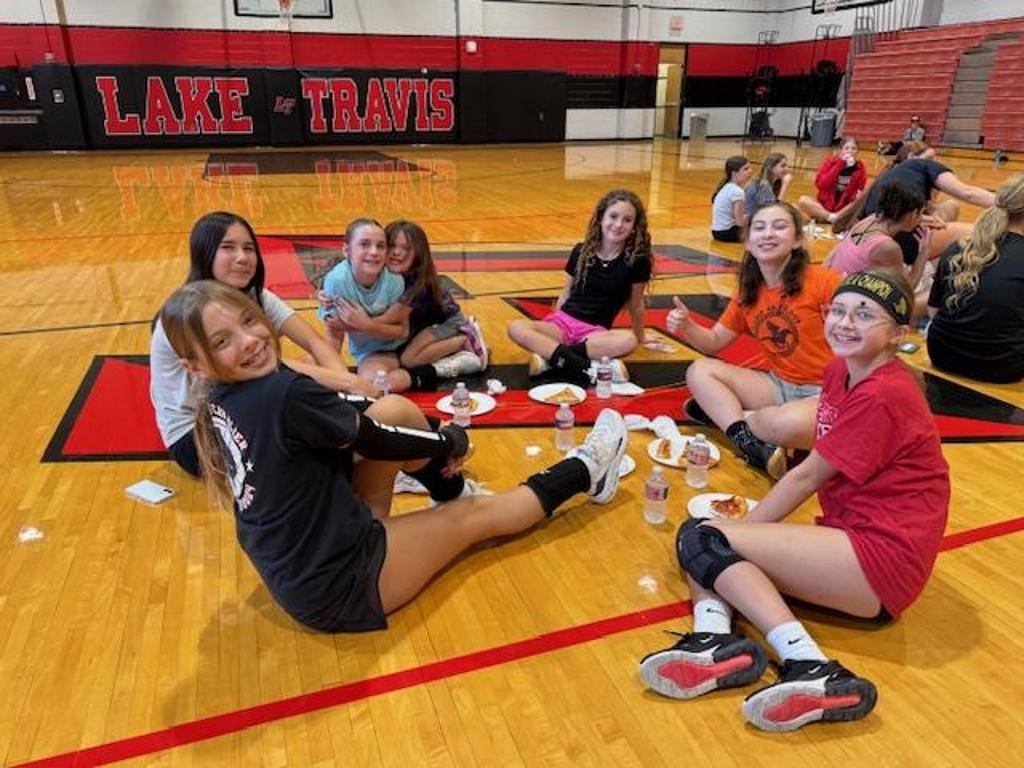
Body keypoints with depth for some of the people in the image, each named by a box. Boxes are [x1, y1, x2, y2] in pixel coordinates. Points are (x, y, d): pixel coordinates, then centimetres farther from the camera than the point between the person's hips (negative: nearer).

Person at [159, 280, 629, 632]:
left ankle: (450, 488, 29)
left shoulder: (220, 404, -1)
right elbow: (376, 442, -15)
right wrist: (452, 444, 4)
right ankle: (585, 472, 31)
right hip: (339, 587, -8)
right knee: (476, 515, 8)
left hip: (300, 575, 8)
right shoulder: (284, 395, -29)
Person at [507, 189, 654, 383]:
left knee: (628, 341, -36)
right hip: (563, 320, 2)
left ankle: (551, 357, -31)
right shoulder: (581, 251, 5)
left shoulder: (637, 261, -3)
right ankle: (588, 368, -36)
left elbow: (635, 305, 9)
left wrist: (640, 336, 19)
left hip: (595, 331, -2)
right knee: (516, 328, -27)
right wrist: (553, 328, 13)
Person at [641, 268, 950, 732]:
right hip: (850, 537, 9)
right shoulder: (841, 371, 11)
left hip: (882, 557, -9)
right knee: (695, 535, 1)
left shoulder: (882, 397, -16)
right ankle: (714, 638, -24)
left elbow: (807, 478, -12)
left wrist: (740, 529, -3)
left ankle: (810, 667, -25)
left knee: (704, 538, -16)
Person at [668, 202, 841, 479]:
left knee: (788, 424, -39)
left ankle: (721, 410, -9)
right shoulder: (748, 292, 5)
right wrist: (687, 326, -9)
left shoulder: (821, 280, -13)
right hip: (778, 384, 6)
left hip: (826, 392, -6)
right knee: (699, 370, -8)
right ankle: (750, 442, -25)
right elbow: (715, 342, 10)